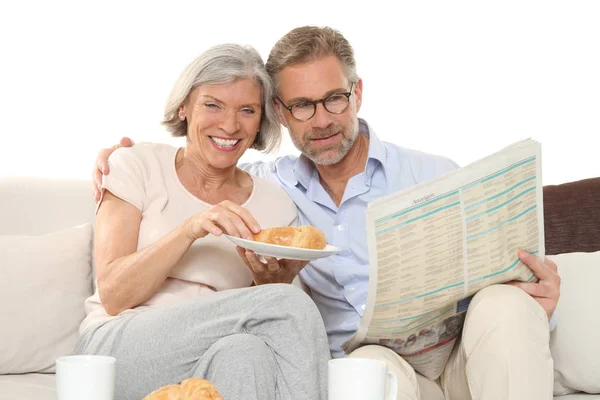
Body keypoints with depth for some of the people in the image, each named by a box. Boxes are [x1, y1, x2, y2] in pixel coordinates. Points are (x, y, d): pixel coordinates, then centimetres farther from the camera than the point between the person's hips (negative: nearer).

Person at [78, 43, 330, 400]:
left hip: (209, 368, 3)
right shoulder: (137, 167, 4)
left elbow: (269, 326, 10)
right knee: (291, 302, -25)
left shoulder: (276, 206, 11)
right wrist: (189, 229, -19)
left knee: (245, 352, -36)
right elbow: (113, 296, -6)